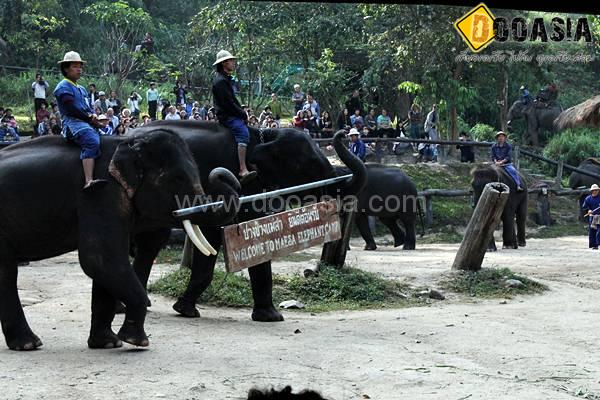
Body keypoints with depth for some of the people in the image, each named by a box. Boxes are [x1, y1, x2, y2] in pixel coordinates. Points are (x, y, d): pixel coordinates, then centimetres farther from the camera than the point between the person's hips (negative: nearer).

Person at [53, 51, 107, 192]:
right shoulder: (64, 87, -2)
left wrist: (93, 115, 0)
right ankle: (89, 182, -50)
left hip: (85, 122, 10)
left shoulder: (81, 89, 27)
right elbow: (71, 109, -12)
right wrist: (89, 118, -10)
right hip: (73, 122, -10)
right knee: (92, 142, -35)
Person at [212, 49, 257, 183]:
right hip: (226, 116, -11)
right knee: (243, 133, -29)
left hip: (232, 115, 11)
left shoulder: (226, 79, 21)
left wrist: (243, 113, 10)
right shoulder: (220, 81, -12)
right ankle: (243, 170, -39)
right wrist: (243, 114, -12)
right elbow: (228, 103, -18)